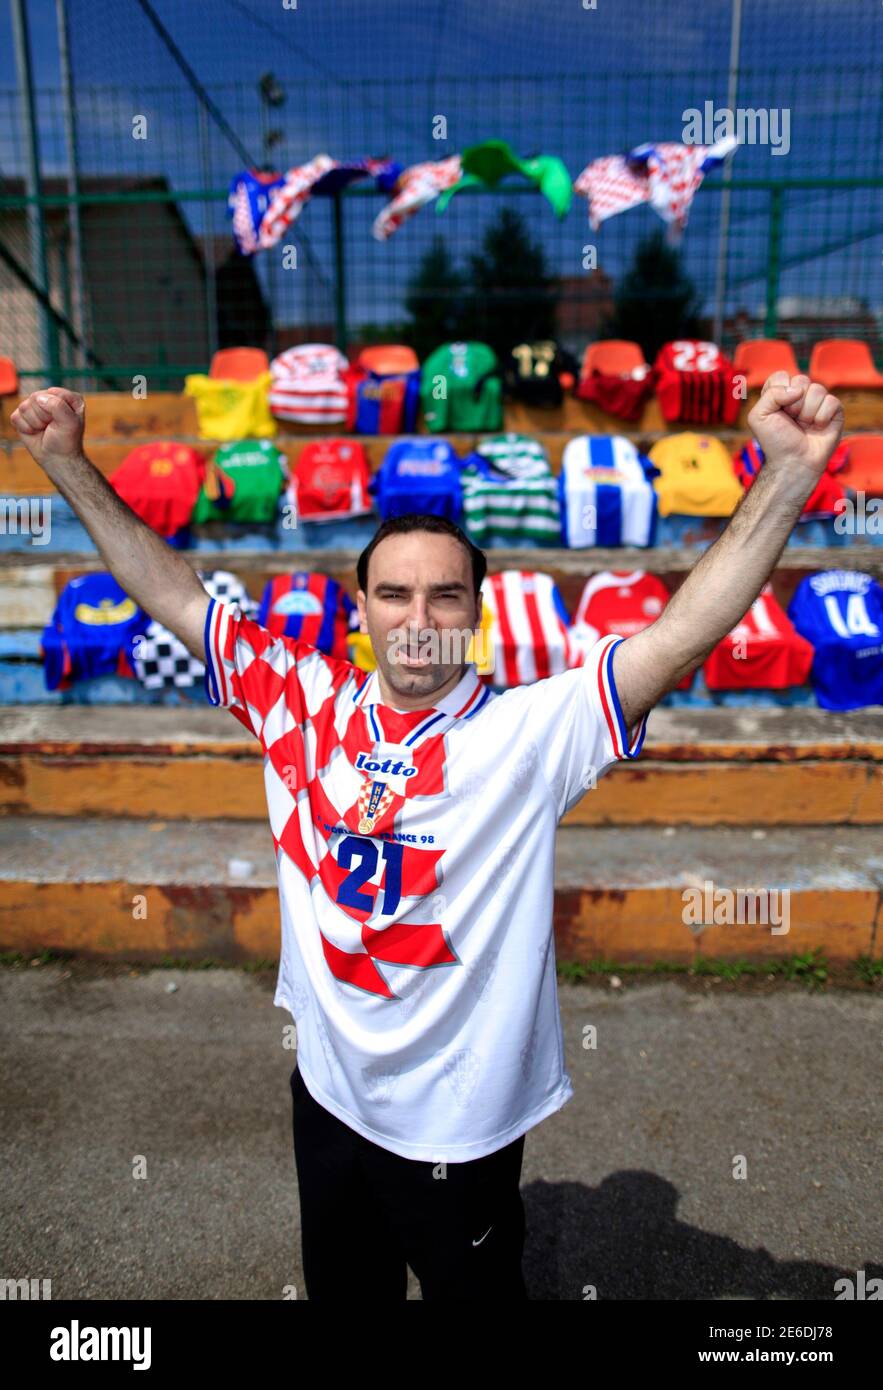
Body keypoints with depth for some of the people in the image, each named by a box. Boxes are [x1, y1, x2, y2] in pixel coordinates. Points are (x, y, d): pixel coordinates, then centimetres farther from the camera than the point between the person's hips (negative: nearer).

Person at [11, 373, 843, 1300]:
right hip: (329, 1095, 4)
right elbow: (172, 594, -4)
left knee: (474, 1289, 23)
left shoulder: (529, 731, -18)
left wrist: (789, 471, -35)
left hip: (461, 1125, -3)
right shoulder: (303, 703, -8)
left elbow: (685, 631, -27)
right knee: (338, 1288, 28)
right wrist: (69, 463, -4)